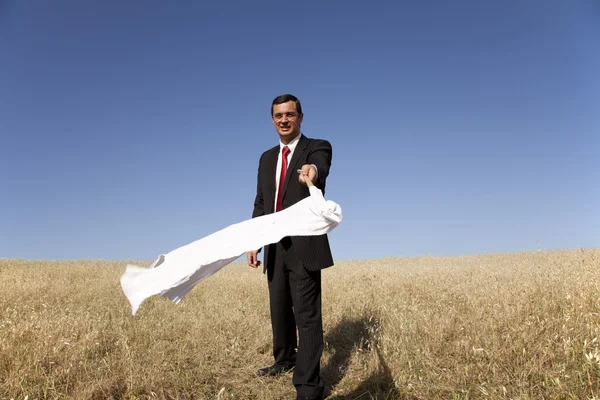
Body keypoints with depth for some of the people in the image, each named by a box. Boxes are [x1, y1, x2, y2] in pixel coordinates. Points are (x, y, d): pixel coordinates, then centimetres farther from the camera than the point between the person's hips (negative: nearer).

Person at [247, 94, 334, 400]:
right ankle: (285, 359, 42)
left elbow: (321, 167, -28)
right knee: (279, 310, 19)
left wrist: (312, 169, -52)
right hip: (275, 247, 6)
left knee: (307, 314, -7)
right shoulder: (266, 158, 15)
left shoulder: (317, 147, -2)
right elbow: (260, 204, 15)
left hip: (304, 245, -6)